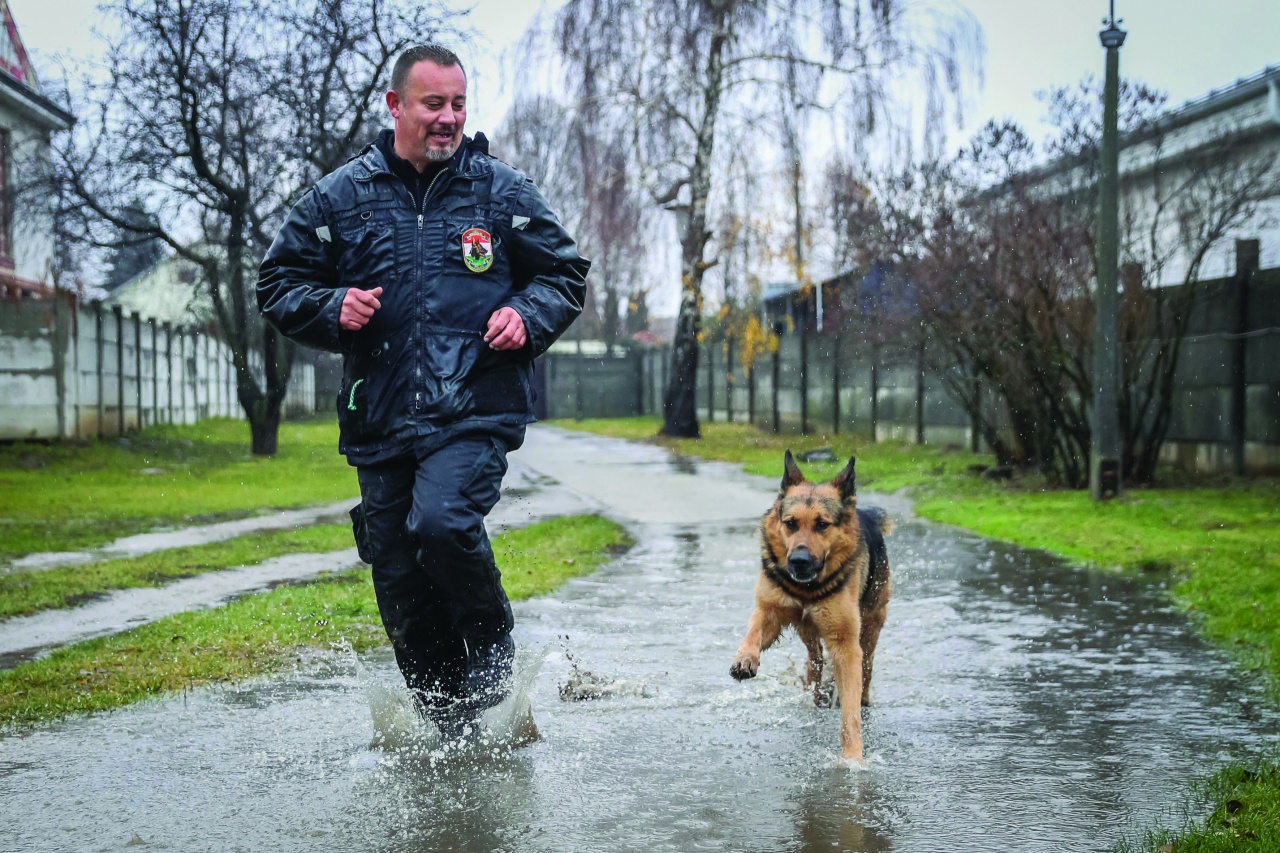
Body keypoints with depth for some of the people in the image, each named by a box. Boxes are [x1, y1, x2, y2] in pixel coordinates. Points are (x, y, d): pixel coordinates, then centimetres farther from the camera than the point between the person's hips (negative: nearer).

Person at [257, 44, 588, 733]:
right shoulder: (341, 197, 7)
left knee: (440, 522, -29)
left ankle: (493, 647, 0)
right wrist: (332, 309, -7)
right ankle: (451, 732, 22)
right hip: (380, 423, 3)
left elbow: (565, 272, 15)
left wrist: (527, 316, -5)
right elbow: (278, 283, 13)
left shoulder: (502, 192, 6)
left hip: (476, 412, -3)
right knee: (402, 593, 5)